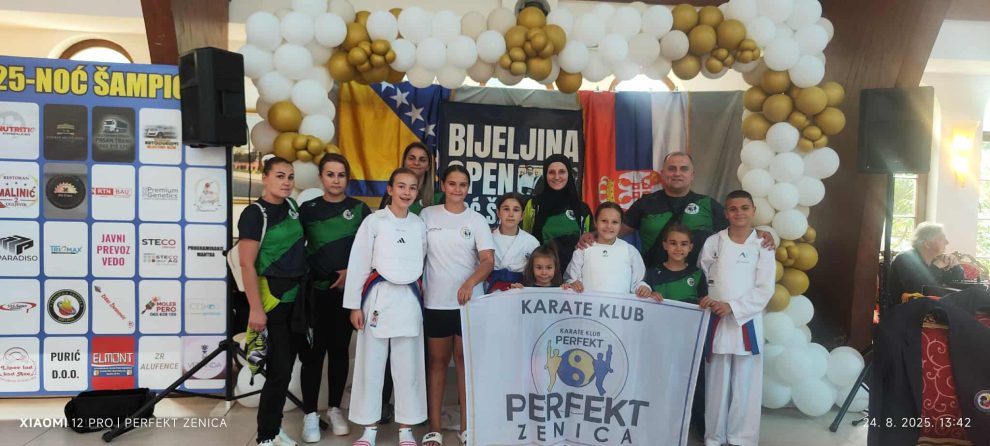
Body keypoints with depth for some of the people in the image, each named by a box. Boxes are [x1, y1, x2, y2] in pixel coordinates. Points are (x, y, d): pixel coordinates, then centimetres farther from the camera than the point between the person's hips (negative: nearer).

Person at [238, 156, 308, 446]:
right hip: (272, 298, -7)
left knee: (287, 365, 13)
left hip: (298, 297, 7)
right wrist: (255, 309, -21)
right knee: (279, 369, -4)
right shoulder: (254, 214, -13)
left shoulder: (292, 206, 8)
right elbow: (247, 265, -17)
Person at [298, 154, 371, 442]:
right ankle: (310, 414, 11)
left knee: (340, 349, 9)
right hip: (315, 290, -1)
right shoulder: (308, 209, 4)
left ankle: (335, 409, 23)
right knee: (314, 351, 0)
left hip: (348, 290, 1)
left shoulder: (360, 210, 3)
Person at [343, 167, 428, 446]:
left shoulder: (420, 224, 9)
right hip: (379, 296, -2)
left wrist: (423, 295, 9)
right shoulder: (374, 221, -2)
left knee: (408, 365, 7)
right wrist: (354, 304, -6)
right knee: (371, 363, 4)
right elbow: (358, 263, -3)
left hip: (409, 298, 3)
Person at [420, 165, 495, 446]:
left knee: (466, 362, 6)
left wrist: (470, 282, -25)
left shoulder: (477, 220, 2)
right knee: (438, 362, 7)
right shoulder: (428, 215, 4)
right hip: (436, 302, 0)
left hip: (469, 302, 0)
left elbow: (488, 261, -7)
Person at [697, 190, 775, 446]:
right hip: (716, 322, 1)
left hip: (748, 322, -1)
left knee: (745, 384, 3)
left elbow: (765, 289, -4)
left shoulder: (762, 246, 0)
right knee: (716, 383, 7)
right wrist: (705, 301, -9)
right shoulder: (713, 242, 4)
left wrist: (732, 307, -14)